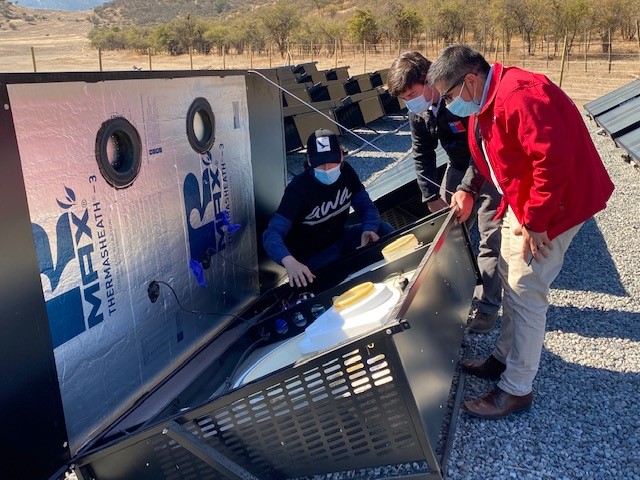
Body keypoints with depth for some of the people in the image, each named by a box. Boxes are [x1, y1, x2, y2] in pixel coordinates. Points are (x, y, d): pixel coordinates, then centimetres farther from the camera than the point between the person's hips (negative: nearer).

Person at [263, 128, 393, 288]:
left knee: (384, 230, -14)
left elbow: (367, 207, -5)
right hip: (312, 255, -5)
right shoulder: (298, 188, -27)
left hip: (339, 238, 6)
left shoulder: (345, 172, -10)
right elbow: (272, 234, -35)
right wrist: (289, 261, -56)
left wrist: (368, 230, -29)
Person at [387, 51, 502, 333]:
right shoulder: (417, 112, -7)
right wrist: (432, 196, -3)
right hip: (459, 167, 7)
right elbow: (422, 154, 2)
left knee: (491, 240, -5)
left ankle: (486, 306, 6)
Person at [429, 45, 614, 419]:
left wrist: (534, 222, -25)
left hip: (556, 202, -10)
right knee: (510, 277, 18)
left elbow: (554, 161, -32)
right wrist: (468, 190, 4)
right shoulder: (484, 103, 6)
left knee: (525, 293, -5)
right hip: (522, 200, 11)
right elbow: (488, 154, 19)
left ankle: (517, 390, 10)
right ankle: (505, 358, 35)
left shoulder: (520, 97, -28)